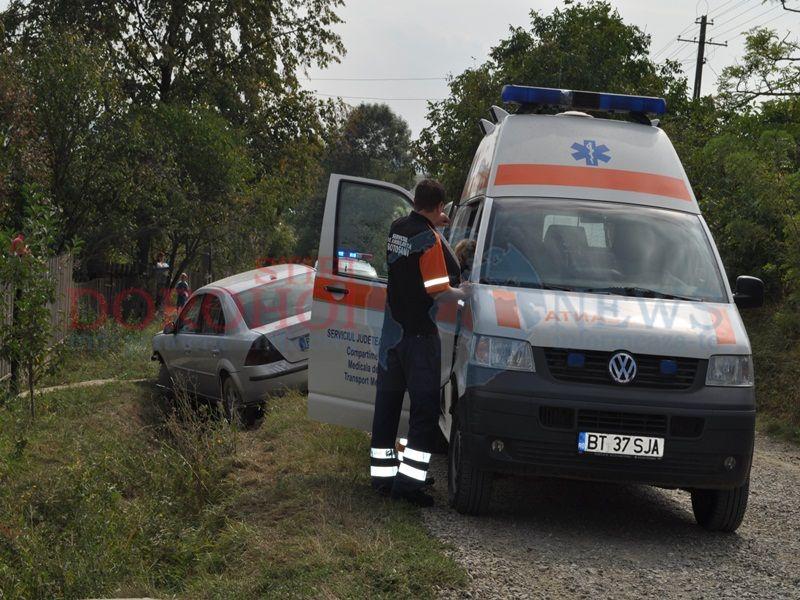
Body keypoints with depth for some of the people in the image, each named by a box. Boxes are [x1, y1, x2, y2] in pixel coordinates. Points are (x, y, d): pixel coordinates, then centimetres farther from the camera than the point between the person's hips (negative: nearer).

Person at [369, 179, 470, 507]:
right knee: (425, 407, -5)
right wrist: (462, 292, 0)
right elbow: (437, 291, -17)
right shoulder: (429, 238, -15)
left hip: (391, 329, 8)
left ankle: (382, 474, 17)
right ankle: (409, 479, -12)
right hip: (419, 333, -8)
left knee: (387, 403, 12)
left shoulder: (397, 229, 8)